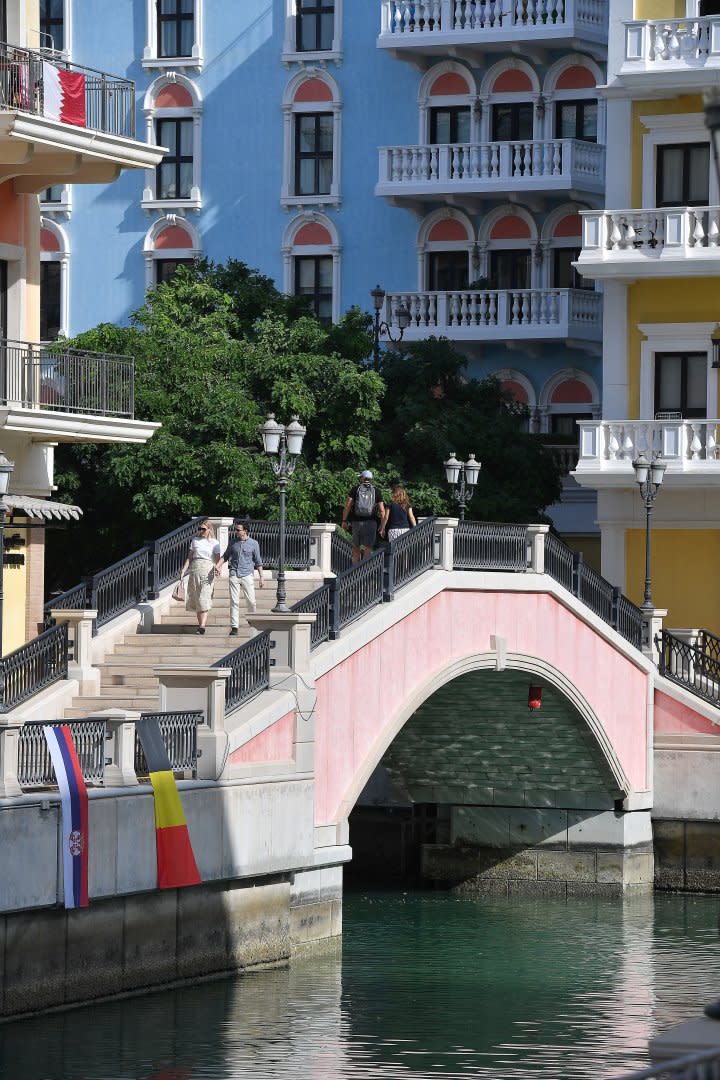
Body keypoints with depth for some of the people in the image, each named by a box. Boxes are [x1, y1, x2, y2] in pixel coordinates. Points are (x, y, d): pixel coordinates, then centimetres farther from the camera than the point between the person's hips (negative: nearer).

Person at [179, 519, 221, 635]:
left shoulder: (214, 543, 5)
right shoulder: (195, 541, 14)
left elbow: (218, 560, 1)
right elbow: (189, 558, 14)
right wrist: (183, 570, 3)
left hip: (207, 570, -4)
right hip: (195, 570, 4)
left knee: (204, 599, -15)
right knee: (196, 599, 4)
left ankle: (202, 626, -23)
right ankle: (200, 624, 12)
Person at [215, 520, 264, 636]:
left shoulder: (253, 544, 4)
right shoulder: (232, 543, 10)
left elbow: (258, 561, 9)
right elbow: (225, 556, 20)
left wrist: (261, 577, 5)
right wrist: (218, 566, 3)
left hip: (247, 575, -1)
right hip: (234, 574, 1)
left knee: (251, 601, -4)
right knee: (234, 601, -5)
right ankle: (234, 627, -5)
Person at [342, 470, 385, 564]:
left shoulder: (355, 489, 4)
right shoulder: (376, 491, 6)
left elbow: (348, 505, -2)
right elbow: (382, 510, 2)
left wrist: (344, 521, 2)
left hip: (356, 522, 1)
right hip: (371, 522, -1)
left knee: (356, 548, 12)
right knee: (368, 549, 0)